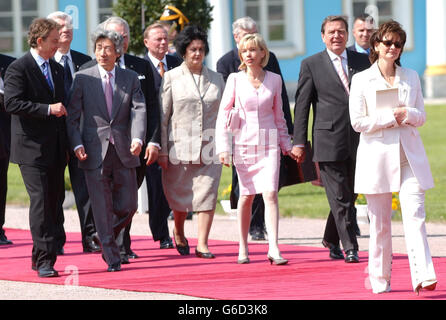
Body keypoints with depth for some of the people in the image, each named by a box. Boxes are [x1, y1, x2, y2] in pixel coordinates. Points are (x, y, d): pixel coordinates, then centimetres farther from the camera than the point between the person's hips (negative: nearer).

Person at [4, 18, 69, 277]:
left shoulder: (58, 70, 17)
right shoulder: (18, 69, -7)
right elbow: (12, 103, -18)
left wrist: (67, 143, 19)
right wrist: (48, 109, -21)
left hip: (56, 150, 7)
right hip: (32, 148, -7)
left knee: (56, 201, 7)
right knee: (40, 201, -12)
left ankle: (41, 258, 17)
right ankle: (44, 261, -11)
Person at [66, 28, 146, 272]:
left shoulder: (130, 79, 8)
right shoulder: (82, 79, 3)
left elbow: (139, 111, -3)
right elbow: (72, 116, 2)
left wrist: (138, 138, -20)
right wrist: (77, 144, -12)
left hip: (124, 151, 2)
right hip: (95, 152, -2)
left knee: (128, 206, 5)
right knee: (103, 209, -3)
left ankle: (108, 238, 32)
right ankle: (112, 258, 4)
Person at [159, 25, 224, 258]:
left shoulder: (216, 79, 12)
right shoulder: (171, 78, 3)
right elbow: (162, 116, 1)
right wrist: (162, 150, -4)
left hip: (209, 149, 2)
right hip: (180, 146, -2)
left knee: (207, 194, -7)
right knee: (180, 194, 7)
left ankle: (202, 244, -5)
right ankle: (179, 234, 33)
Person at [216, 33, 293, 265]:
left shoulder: (274, 80, 5)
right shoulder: (235, 79, 0)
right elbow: (223, 114, 1)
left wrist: (287, 145, 14)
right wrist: (223, 148, -6)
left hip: (269, 144, 0)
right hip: (243, 143, 0)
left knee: (270, 193, -12)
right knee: (246, 195, 4)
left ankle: (274, 248, -16)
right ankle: (243, 248, 16)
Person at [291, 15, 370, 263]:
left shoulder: (362, 61, 11)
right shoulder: (311, 64, 2)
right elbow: (302, 105, 2)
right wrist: (299, 142, -3)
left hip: (359, 140, 4)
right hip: (329, 140, -3)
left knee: (349, 196, 10)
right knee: (339, 198, -6)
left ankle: (331, 239, 29)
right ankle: (350, 248, -4)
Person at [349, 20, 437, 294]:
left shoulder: (411, 77, 12)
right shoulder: (362, 80, 2)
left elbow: (421, 116, 13)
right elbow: (358, 122, -4)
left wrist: (406, 114, -9)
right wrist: (391, 116, -11)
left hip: (409, 156, 2)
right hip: (377, 156, -2)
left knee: (415, 215, -12)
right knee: (380, 223, 3)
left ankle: (423, 277, -20)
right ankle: (380, 280, 13)